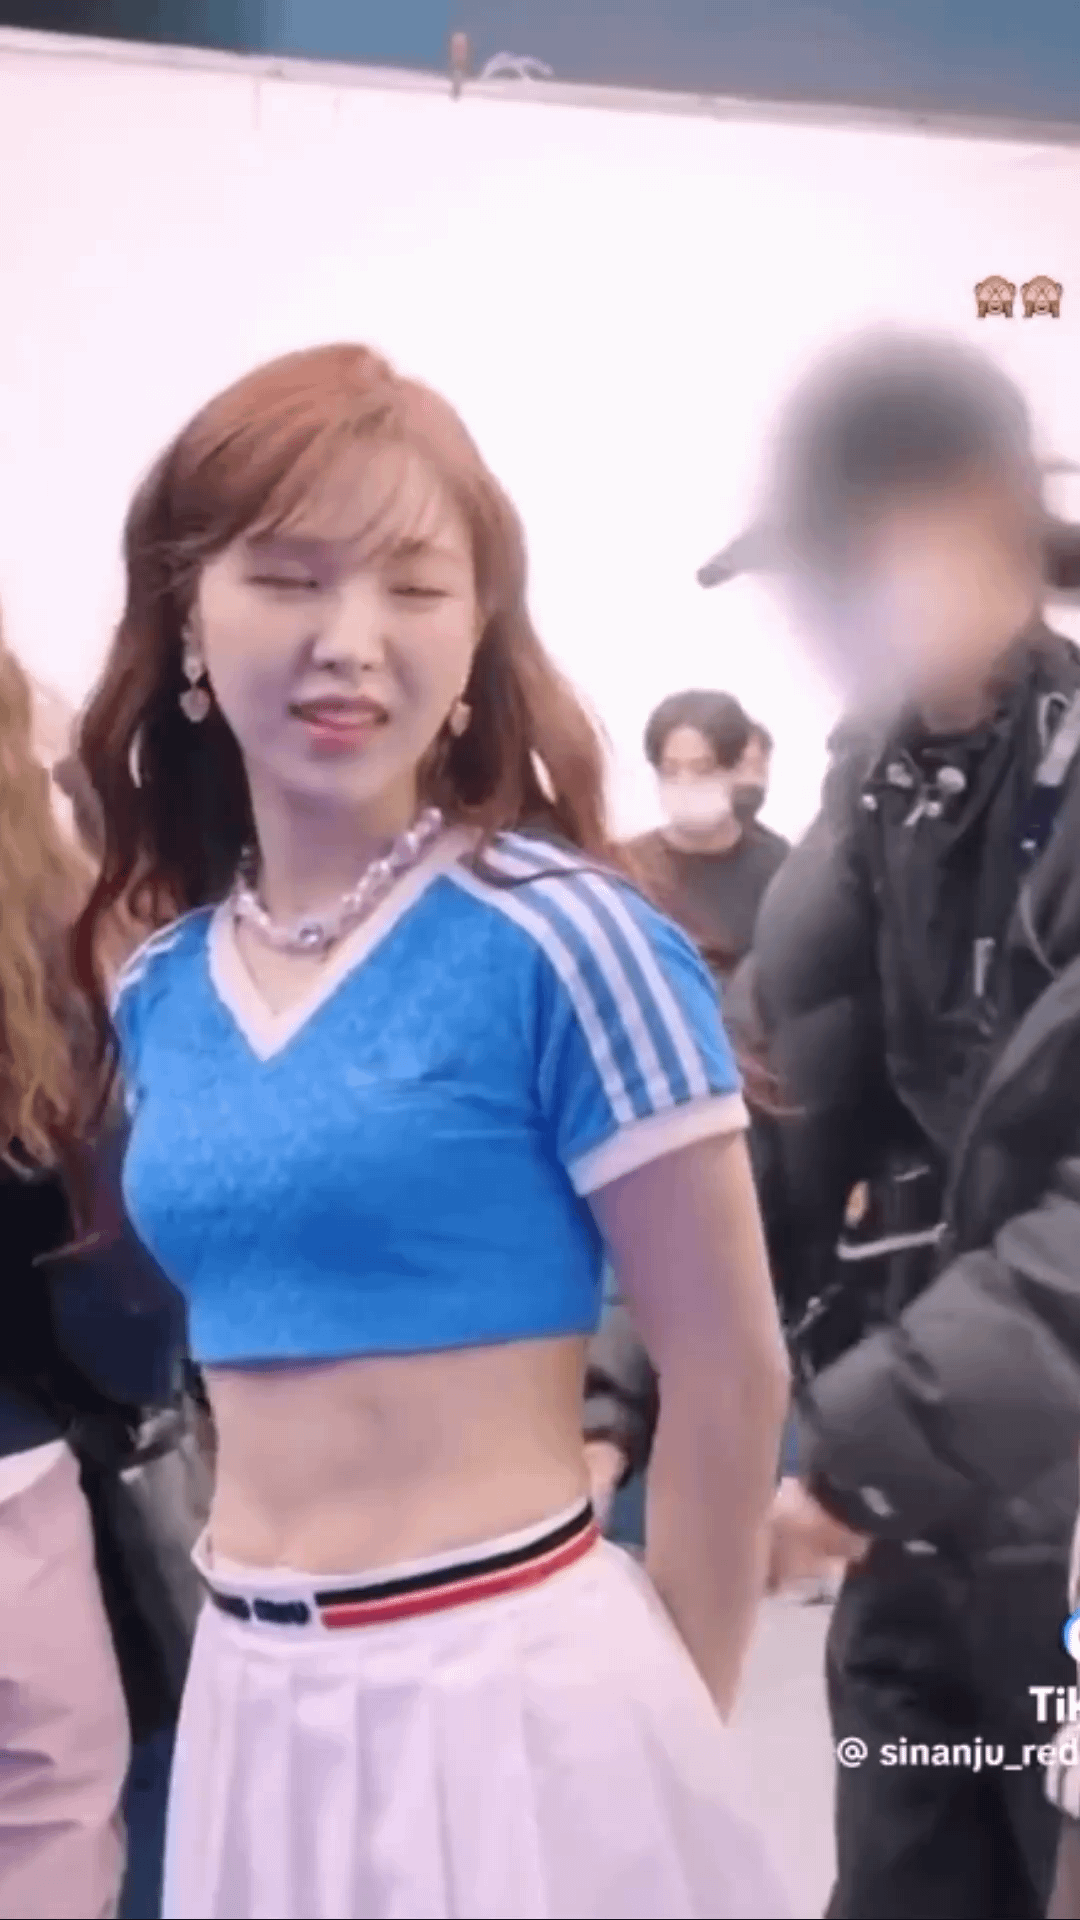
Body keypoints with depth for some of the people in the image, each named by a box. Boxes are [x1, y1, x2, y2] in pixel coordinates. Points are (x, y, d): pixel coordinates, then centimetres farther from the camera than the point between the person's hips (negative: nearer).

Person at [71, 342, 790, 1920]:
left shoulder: (557, 943, -13)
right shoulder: (159, 994, 5)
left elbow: (730, 1376, -8)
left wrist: (664, 1718, 1)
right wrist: (273, 1639, 15)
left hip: (510, 1692, -5)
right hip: (252, 1697, 6)